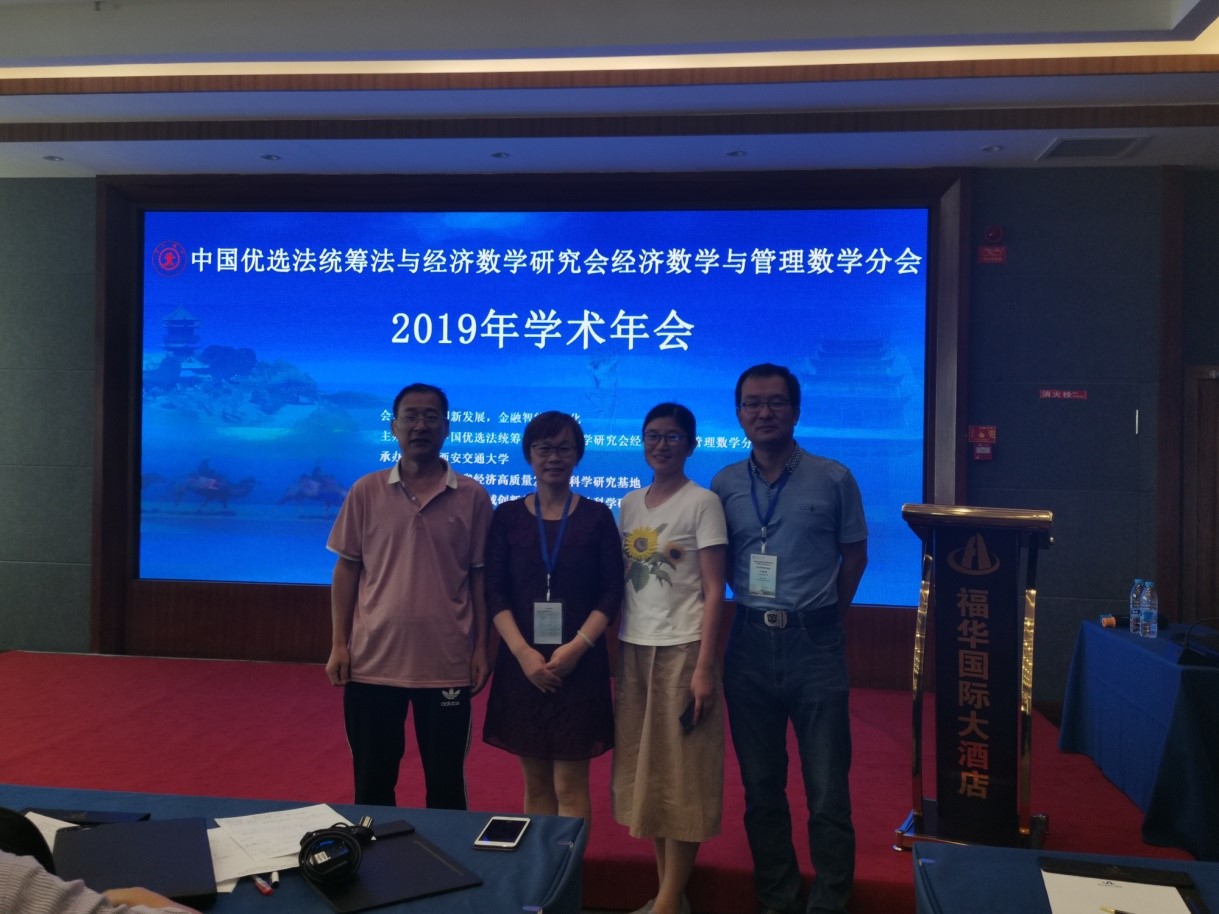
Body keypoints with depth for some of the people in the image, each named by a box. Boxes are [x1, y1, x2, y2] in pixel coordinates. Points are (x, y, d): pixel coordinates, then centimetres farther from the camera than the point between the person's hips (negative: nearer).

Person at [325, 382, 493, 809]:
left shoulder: (472, 496, -2)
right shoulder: (366, 492, 0)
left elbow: (480, 577, 2)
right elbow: (346, 570, 4)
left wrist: (482, 647, -1)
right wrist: (339, 644, 0)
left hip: (447, 664, -1)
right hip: (373, 661, 1)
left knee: (446, 782, 12)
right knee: (372, 780, 15)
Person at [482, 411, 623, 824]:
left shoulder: (597, 516, 2)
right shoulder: (507, 516, 5)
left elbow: (611, 592, -2)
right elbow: (494, 592, 0)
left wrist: (577, 646, -14)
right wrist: (523, 652, -12)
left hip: (579, 663, -1)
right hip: (522, 662, 1)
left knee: (570, 785, 0)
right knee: (535, 782, 10)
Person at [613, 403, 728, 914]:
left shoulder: (702, 502, -4)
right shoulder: (629, 504, 11)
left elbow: (713, 591, -8)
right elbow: (622, 583, 12)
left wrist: (705, 667, -14)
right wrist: (612, 656, 7)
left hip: (681, 649, -5)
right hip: (633, 649, 5)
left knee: (681, 775, 2)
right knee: (647, 771, 10)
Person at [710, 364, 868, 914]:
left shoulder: (834, 478, -1)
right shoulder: (724, 485, 5)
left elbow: (854, 554, 7)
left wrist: (820, 616, 6)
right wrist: (756, 604, 3)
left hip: (815, 644, -2)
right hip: (750, 643, 3)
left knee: (827, 791, 2)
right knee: (761, 787, 12)